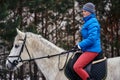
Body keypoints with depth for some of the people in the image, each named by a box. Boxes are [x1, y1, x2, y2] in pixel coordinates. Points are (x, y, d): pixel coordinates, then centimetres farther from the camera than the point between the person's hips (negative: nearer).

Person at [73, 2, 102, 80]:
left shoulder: (92, 22, -15)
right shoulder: (88, 22, 17)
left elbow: (92, 38, -25)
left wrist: (80, 45, -16)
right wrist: (80, 44, 14)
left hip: (92, 50, -11)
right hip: (88, 49, 11)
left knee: (77, 67, -21)